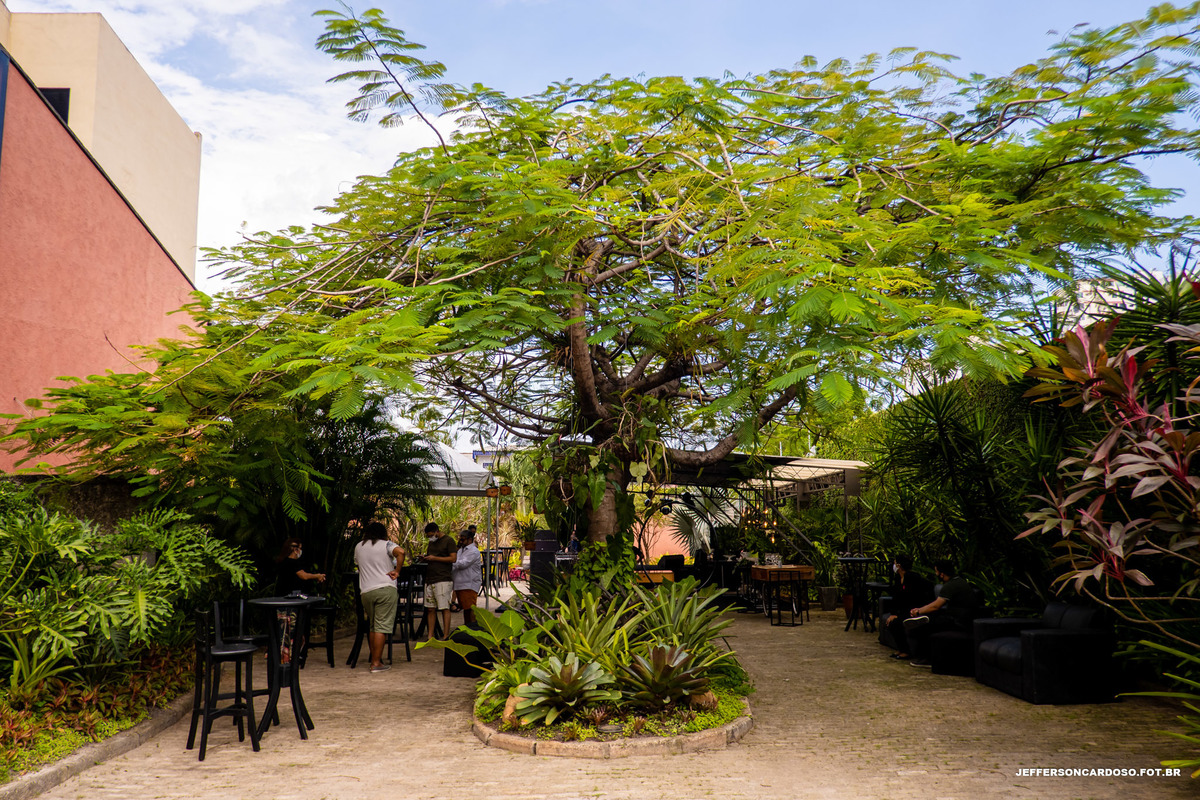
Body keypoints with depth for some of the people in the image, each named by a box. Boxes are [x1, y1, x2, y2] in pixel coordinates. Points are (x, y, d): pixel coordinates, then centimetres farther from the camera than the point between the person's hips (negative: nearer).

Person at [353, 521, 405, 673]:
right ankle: (376, 663, -6)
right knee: (382, 626, -5)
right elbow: (400, 552, -19)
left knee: (372, 627, 17)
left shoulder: (358, 547, 15)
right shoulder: (386, 544, 0)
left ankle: (374, 659, 22)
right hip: (385, 588, -5)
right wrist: (397, 571, -10)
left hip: (366, 591, 5)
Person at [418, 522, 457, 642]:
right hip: (430, 579, 7)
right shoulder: (431, 542, 20)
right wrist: (425, 559, 4)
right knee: (430, 609, 6)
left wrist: (434, 558, -12)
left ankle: (446, 636, -4)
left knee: (445, 608, -6)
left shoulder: (448, 541, -3)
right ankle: (430, 636, 10)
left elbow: (453, 558, -10)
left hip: (443, 579, -7)